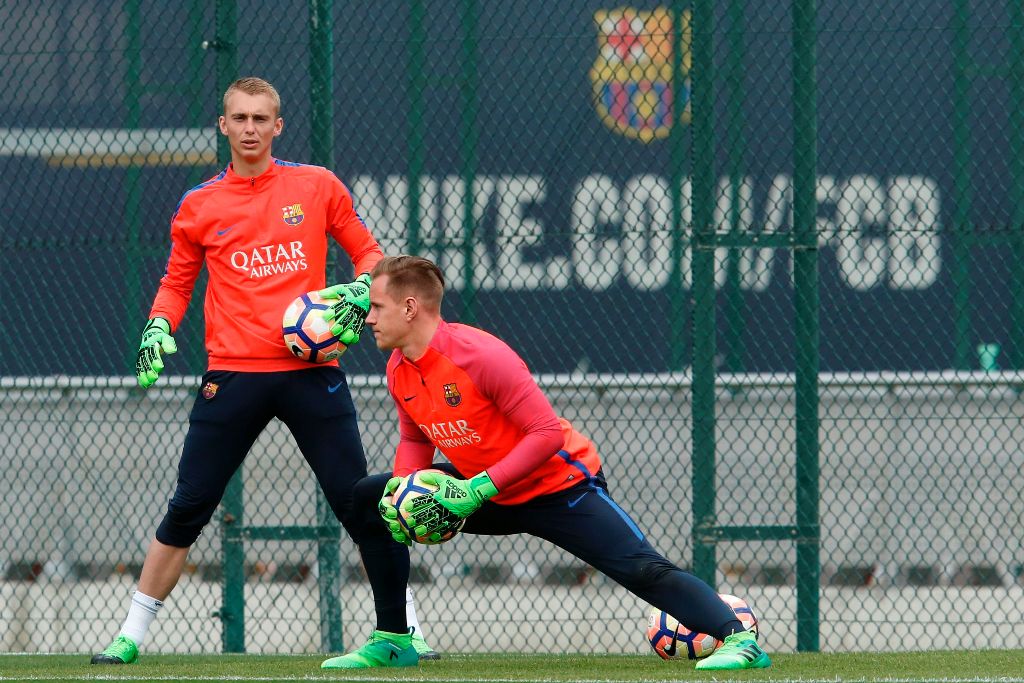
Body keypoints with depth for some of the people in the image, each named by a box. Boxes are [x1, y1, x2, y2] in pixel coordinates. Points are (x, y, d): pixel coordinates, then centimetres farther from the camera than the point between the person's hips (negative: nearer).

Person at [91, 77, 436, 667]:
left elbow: (368, 252, 13)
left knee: (357, 503, -3)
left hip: (311, 370, -1)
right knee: (188, 510, 0)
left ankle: (404, 628, 9)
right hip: (234, 373, 1)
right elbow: (177, 281, 18)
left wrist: (360, 293, -7)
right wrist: (159, 327, 0)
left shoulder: (317, 187, 5)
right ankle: (132, 635, 8)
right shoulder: (199, 207, 8)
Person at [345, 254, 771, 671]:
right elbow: (414, 440, 13)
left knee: (641, 569, -22)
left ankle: (739, 638, -23)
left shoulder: (480, 354, -26)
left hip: (559, 485, -8)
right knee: (369, 497, 2)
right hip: (487, 493, 8)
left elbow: (547, 433, -26)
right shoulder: (398, 369, -3)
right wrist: (402, 488, -9)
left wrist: (479, 488, -31)